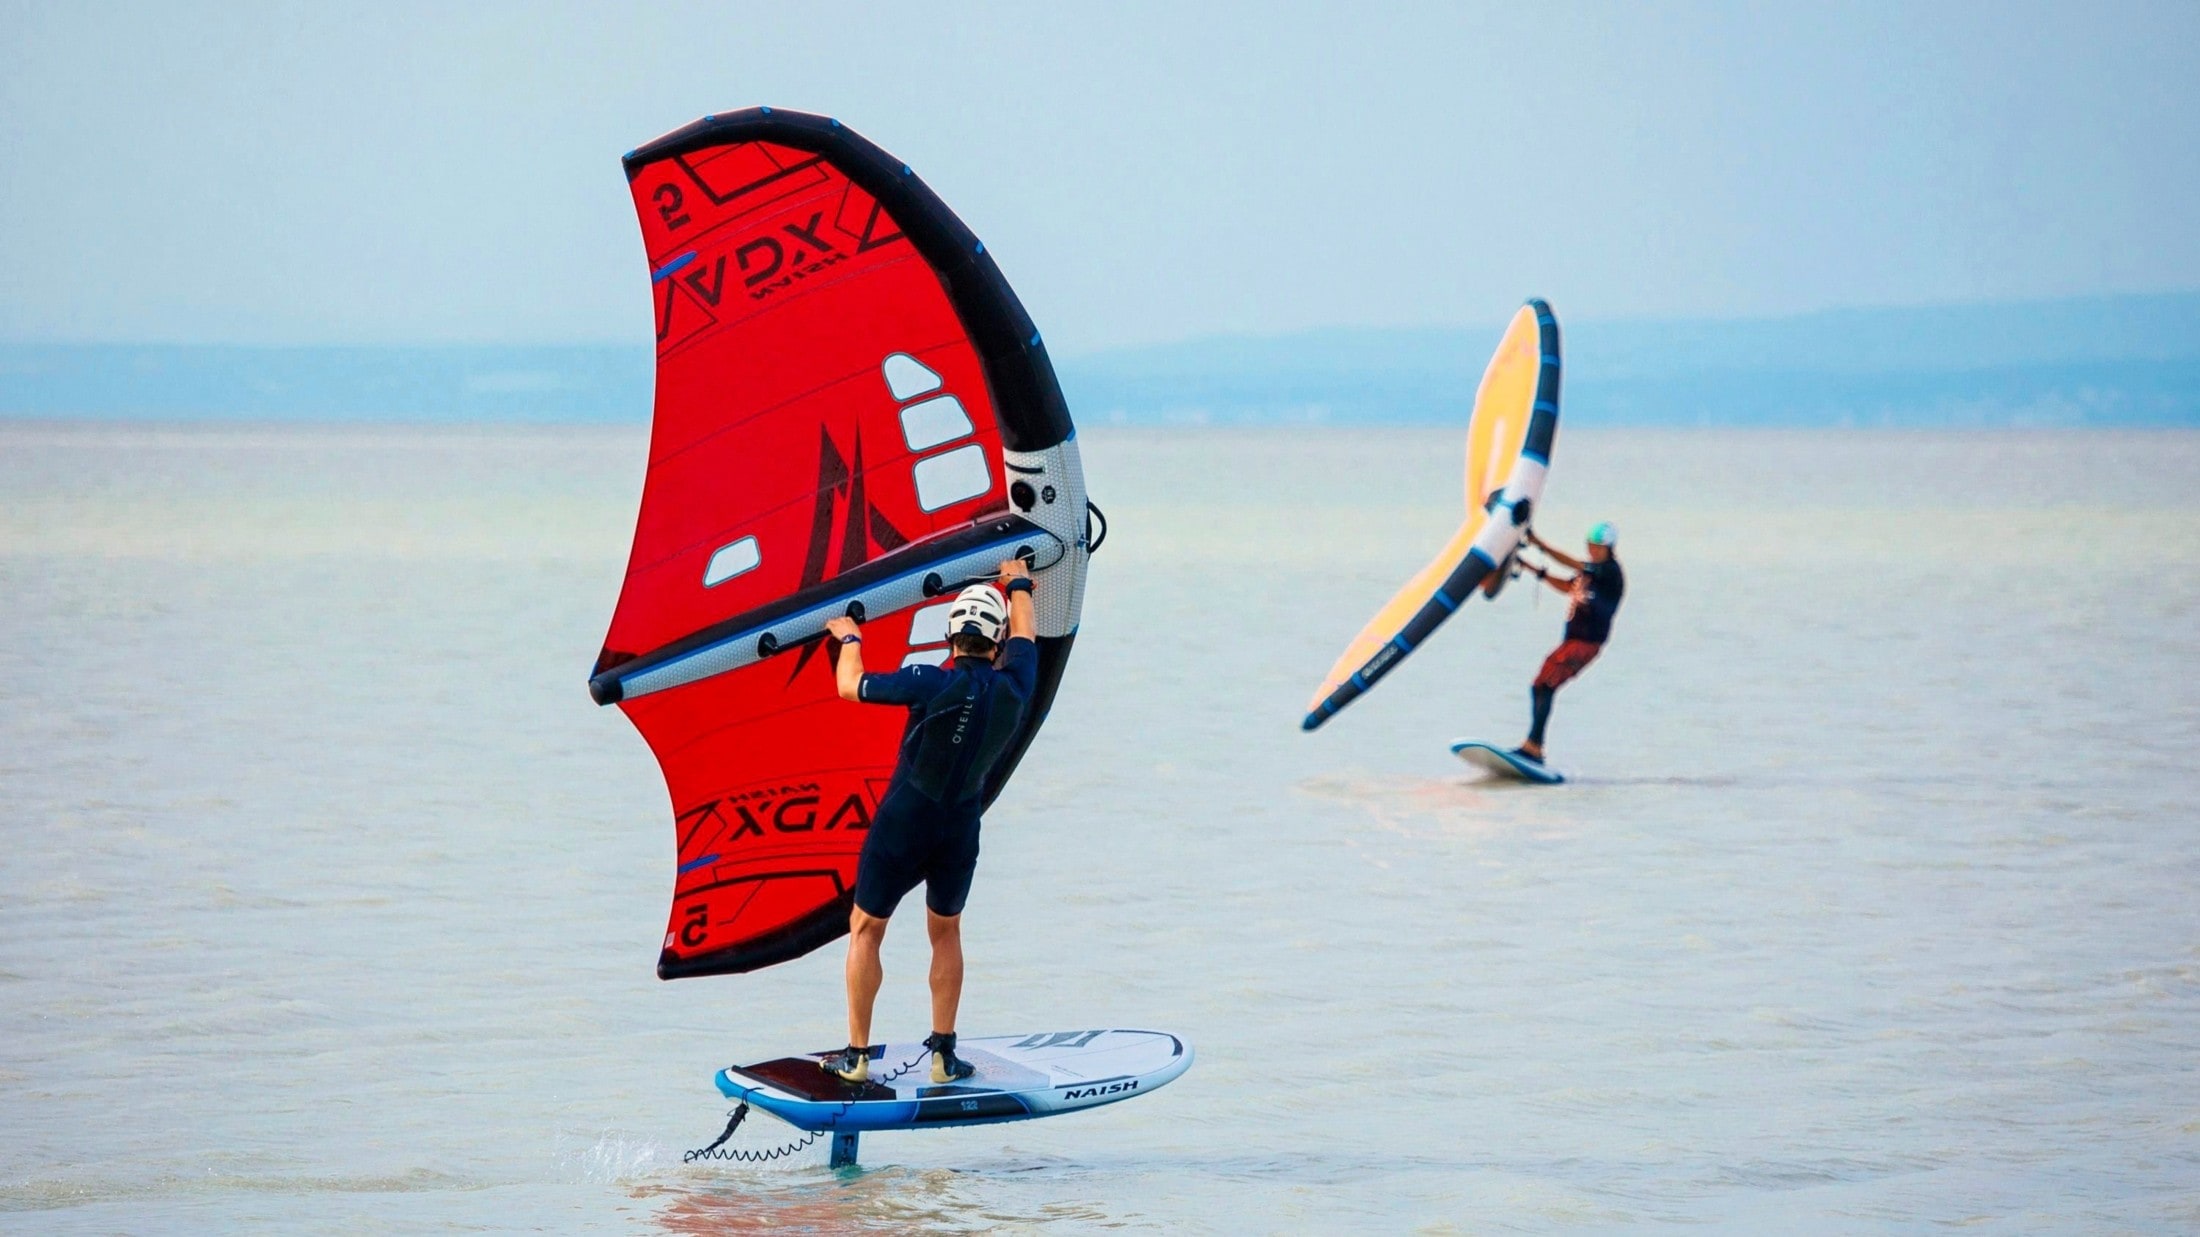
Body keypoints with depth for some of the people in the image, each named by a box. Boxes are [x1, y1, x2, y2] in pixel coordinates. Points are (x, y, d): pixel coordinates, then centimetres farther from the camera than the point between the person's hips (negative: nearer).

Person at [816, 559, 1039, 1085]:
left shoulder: (933, 684, -19)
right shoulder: (1013, 688, -7)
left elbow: (850, 686, -9)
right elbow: (1024, 635, 15)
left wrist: (849, 638, 11)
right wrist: (1019, 584, 34)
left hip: (901, 828, -3)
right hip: (960, 833, 3)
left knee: (866, 930, 13)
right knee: (946, 932, 23)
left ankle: (856, 1055, 13)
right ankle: (943, 1054, 19)